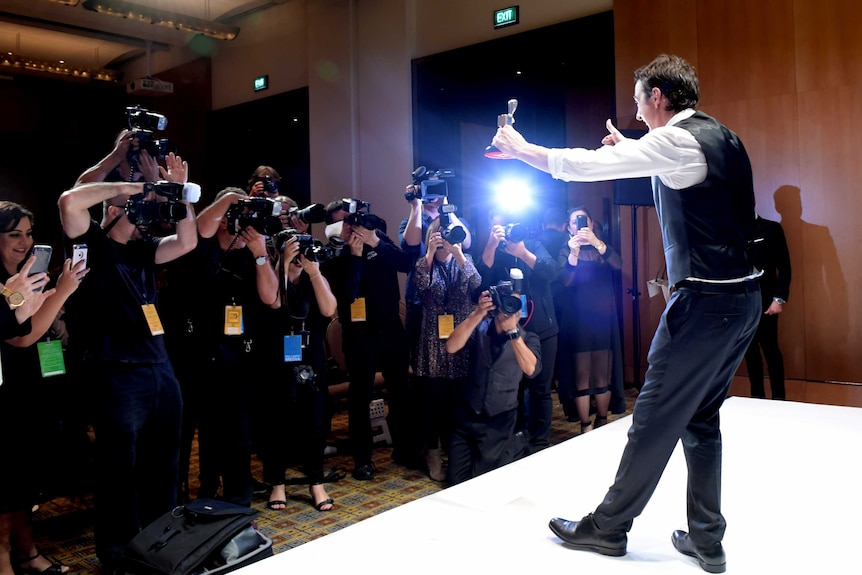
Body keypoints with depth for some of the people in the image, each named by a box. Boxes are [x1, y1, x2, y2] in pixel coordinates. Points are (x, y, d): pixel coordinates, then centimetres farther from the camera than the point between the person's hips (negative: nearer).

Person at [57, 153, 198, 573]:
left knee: (162, 465, 17)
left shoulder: (142, 249, 14)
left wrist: (181, 192, 4)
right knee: (119, 468, 5)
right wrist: (124, 187, -11)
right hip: (117, 375, -7)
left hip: (160, 369, 7)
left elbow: (186, 243, 9)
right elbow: (69, 201, -20)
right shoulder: (91, 244, -4)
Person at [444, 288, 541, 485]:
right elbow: (451, 347, -20)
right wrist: (477, 315, -27)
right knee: (456, 481, 4)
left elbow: (530, 369, -25)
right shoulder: (480, 328, -2)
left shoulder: (527, 338, -5)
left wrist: (512, 330, -30)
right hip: (467, 415, 2)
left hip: (498, 420, -2)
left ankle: (515, 443, 24)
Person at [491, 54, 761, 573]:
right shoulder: (722, 137, 14)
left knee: (656, 416, 1)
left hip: (705, 301, -9)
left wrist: (520, 149, 1)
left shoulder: (675, 141, -12)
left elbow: (583, 164, -13)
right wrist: (630, 149, 33)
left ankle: (609, 528, 15)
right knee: (702, 417, 15)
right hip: (744, 297, 9)